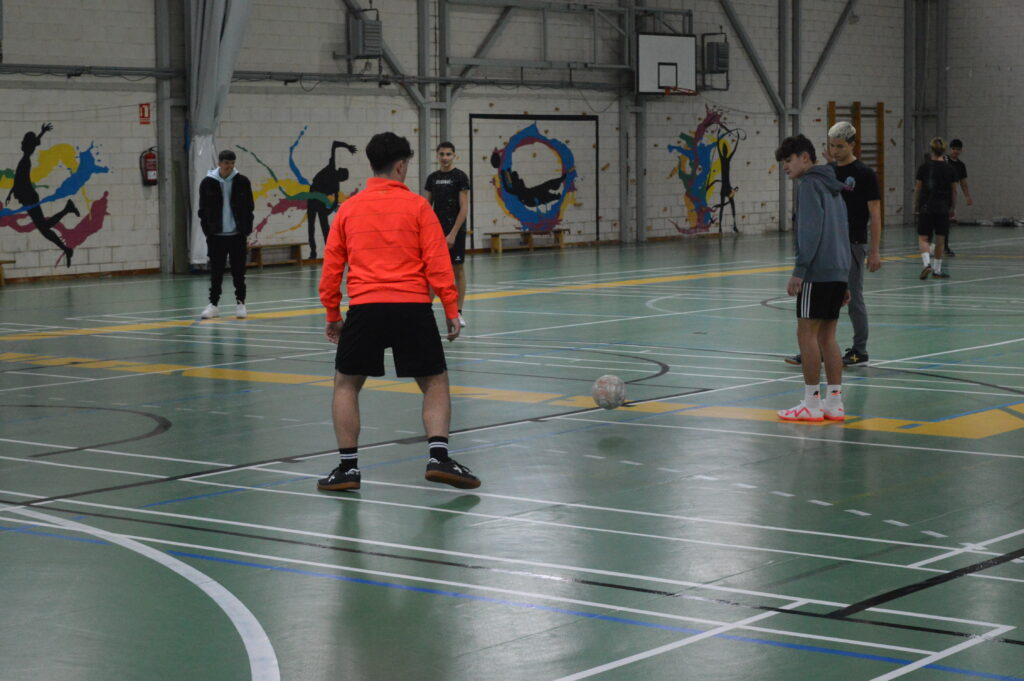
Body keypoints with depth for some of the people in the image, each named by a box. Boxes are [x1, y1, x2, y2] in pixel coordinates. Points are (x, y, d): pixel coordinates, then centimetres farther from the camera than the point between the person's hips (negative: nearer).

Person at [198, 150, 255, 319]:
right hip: (216, 235, 0)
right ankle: (213, 304, 11)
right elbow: (203, 209, 3)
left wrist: (246, 229, -2)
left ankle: (240, 303, 12)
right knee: (216, 271, 5)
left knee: (239, 270, 4)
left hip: (237, 235, 0)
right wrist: (207, 230, -4)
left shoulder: (242, 181, 0)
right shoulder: (208, 183, -1)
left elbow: (249, 207, 4)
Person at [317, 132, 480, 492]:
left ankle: (348, 466, 10)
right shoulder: (417, 206, 3)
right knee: (435, 382, 12)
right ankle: (438, 456, -4)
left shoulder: (348, 209, 10)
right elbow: (437, 263, -3)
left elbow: (331, 268, 12)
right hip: (413, 307, -1)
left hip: (365, 308, 1)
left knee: (346, 384, 16)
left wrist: (332, 316, 21)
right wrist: (451, 310, 2)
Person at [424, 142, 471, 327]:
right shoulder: (432, 178, 9)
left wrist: (453, 233, -16)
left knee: (458, 270, 1)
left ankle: (458, 313, 6)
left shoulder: (460, 177, -6)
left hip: (455, 231, -4)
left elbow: (464, 207, -10)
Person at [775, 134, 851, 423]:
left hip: (817, 272, -9)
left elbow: (811, 230, -17)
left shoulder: (811, 184, -7)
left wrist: (799, 270, -19)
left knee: (807, 332, -5)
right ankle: (834, 403, 9)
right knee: (827, 336, 10)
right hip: (839, 271, 9)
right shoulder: (832, 188, 21)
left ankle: (812, 404, -4)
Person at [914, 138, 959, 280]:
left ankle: (927, 263, -20)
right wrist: (953, 207, 16)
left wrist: (915, 206, 11)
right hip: (943, 208, 1)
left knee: (923, 238, 3)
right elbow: (954, 191, 5)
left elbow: (917, 189, -1)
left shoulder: (924, 167, -5)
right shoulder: (950, 169, -1)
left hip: (926, 207, -1)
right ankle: (937, 270, 15)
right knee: (940, 239, 10)